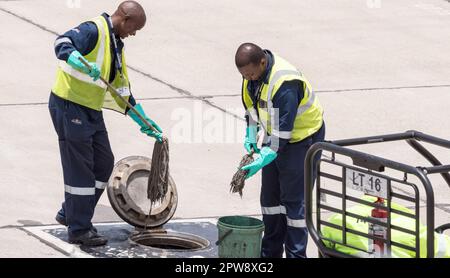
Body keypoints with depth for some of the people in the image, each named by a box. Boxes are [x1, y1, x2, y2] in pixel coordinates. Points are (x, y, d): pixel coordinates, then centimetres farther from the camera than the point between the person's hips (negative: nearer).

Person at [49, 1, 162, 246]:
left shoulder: (116, 44, 16)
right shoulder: (94, 30, -14)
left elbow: (122, 87, 22)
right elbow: (62, 44, -31)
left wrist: (142, 120, 21)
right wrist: (83, 64, -47)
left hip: (91, 111, 10)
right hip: (69, 107, -10)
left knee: (104, 164, 13)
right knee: (80, 169, -5)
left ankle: (70, 214, 25)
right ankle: (78, 230, 4)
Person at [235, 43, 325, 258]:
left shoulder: (285, 83, -35)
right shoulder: (252, 71, -8)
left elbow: (283, 130, -34)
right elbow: (251, 106, 11)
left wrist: (262, 161, -36)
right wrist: (250, 135, 0)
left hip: (302, 137, -9)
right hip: (275, 137, 9)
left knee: (293, 199, -7)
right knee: (269, 196, 13)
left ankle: (296, 254, -1)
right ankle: (270, 252, 23)